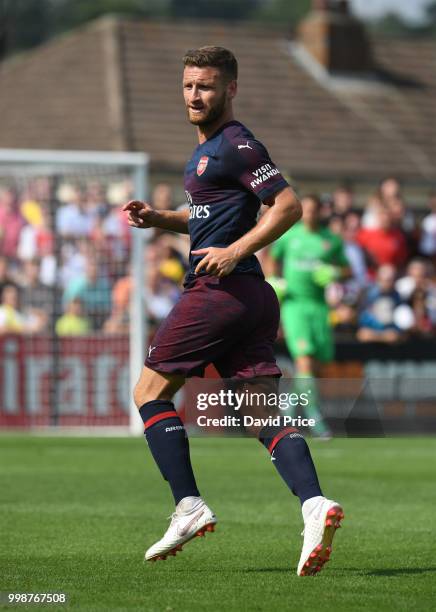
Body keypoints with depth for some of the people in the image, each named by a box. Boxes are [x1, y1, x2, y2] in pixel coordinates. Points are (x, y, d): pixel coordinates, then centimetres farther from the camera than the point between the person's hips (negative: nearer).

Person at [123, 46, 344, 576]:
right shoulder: (207, 149, 22)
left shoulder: (236, 145, -9)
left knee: (150, 391, 1)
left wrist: (235, 251, -22)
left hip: (219, 288, -10)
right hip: (250, 296, 10)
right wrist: (157, 218, 19)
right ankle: (314, 504, -19)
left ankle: (189, 507, -6)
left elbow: (288, 206, -15)